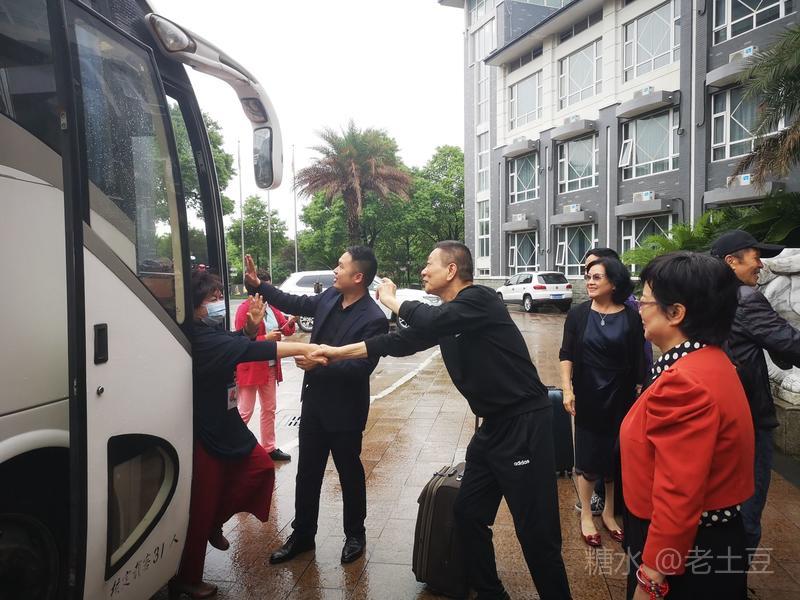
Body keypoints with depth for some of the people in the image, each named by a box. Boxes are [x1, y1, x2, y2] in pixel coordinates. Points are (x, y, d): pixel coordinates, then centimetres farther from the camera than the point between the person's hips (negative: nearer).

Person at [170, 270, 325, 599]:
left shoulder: (213, 331, 4)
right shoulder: (201, 339, -26)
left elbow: (239, 345, 17)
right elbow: (251, 351, -34)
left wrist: (251, 327, -6)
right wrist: (303, 348, -35)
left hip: (225, 424, 9)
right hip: (203, 434, -9)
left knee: (261, 466, 10)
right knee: (200, 509, 2)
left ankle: (215, 523, 28)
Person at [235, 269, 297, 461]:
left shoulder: (272, 307, 9)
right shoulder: (244, 309, -12)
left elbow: (286, 330, 8)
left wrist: (290, 323, -13)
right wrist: (266, 338, -23)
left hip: (270, 367, 7)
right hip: (250, 368, -7)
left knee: (269, 409, 15)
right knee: (244, 412, -2)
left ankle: (269, 448, 27)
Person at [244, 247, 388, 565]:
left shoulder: (374, 319, -21)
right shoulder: (330, 297, 0)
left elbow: (362, 367, -26)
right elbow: (295, 303, 14)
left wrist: (320, 364, -30)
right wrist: (258, 285, 11)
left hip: (344, 410, -6)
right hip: (314, 402, 7)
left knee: (350, 473, 13)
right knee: (307, 472, 17)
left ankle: (355, 535, 35)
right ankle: (302, 535, 34)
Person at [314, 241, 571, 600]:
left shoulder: (480, 300, -15)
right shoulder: (447, 315, 11)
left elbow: (433, 321, -31)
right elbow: (404, 341, 13)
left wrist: (392, 301, -11)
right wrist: (338, 352, 12)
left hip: (524, 423, -9)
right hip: (493, 425, 9)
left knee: (535, 529, -3)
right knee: (468, 514, 16)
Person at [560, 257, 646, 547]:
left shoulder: (631, 317, -3)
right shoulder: (578, 314, -3)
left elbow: (639, 361, 1)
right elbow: (566, 355, -2)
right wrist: (567, 389, -10)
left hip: (620, 398, 1)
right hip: (587, 397, 0)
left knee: (616, 457, 11)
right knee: (588, 457, 6)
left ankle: (609, 512, 31)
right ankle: (586, 514, 24)